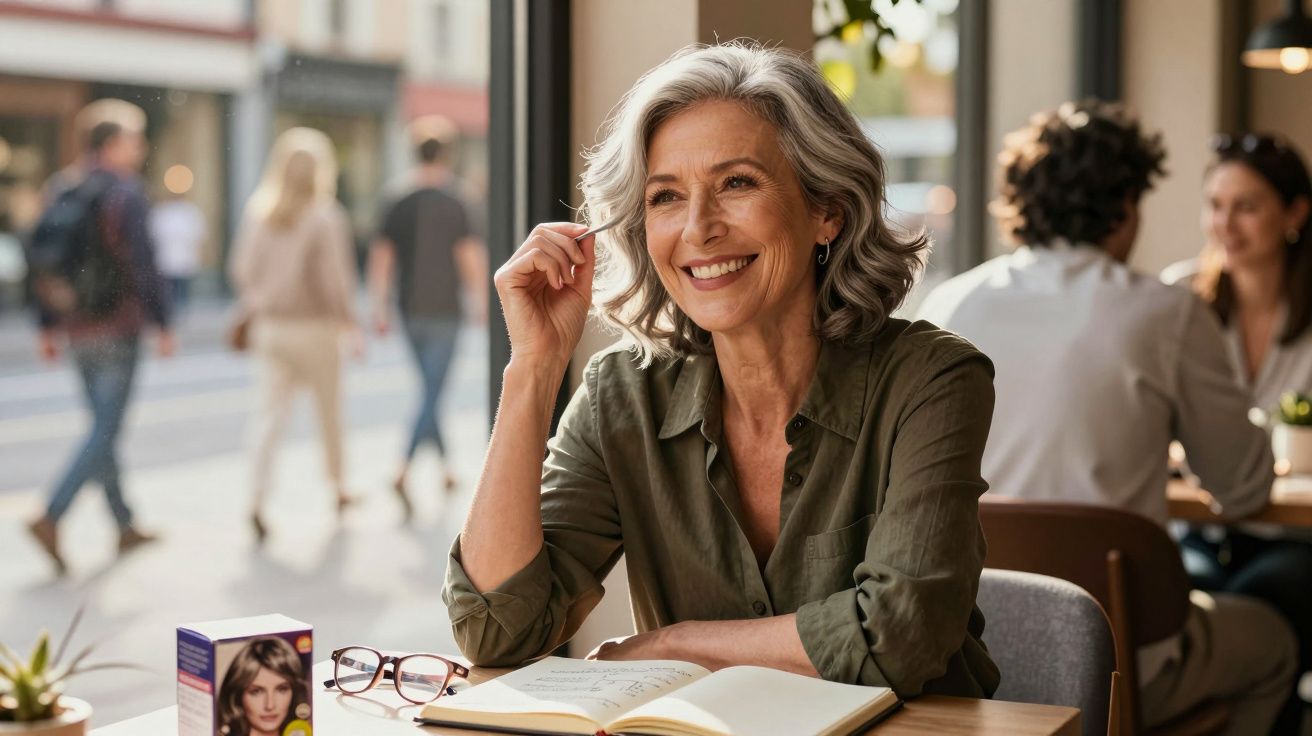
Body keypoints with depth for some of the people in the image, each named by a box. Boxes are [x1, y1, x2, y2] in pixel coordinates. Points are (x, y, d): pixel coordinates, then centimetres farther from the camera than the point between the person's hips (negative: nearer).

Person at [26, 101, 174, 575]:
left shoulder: (64, 193, 10)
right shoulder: (127, 194, -12)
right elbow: (143, 266, -17)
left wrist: (47, 326, 16)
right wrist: (162, 324, -11)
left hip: (76, 330, 8)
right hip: (117, 330, -8)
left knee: (104, 425, 15)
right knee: (106, 430, -5)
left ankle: (125, 526, 22)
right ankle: (52, 518, -16)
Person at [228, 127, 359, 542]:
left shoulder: (258, 212, 2)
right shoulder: (326, 218, -14)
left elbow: (242, 268, 6)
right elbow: (333, 278, -15)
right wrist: (347, 320, -2)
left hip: (270, 326, 4)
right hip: (314, 327, -4)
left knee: (271, 413, 2)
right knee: (329, 411, 14)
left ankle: (258, 497, -14)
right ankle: (338, 488, 30)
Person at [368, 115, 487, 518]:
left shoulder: (397, 207, 4)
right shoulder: (453, 206, -10)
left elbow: (380, 260, 1)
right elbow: (471, 260, -9)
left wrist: (380, 309, 4)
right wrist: (481, 303, 5)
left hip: (411, 313, 5)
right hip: (444, 314, -5)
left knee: (430, 389, 20)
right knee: (430, 395, -7)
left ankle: (445, 466, 29)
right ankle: (404, 471, -21)